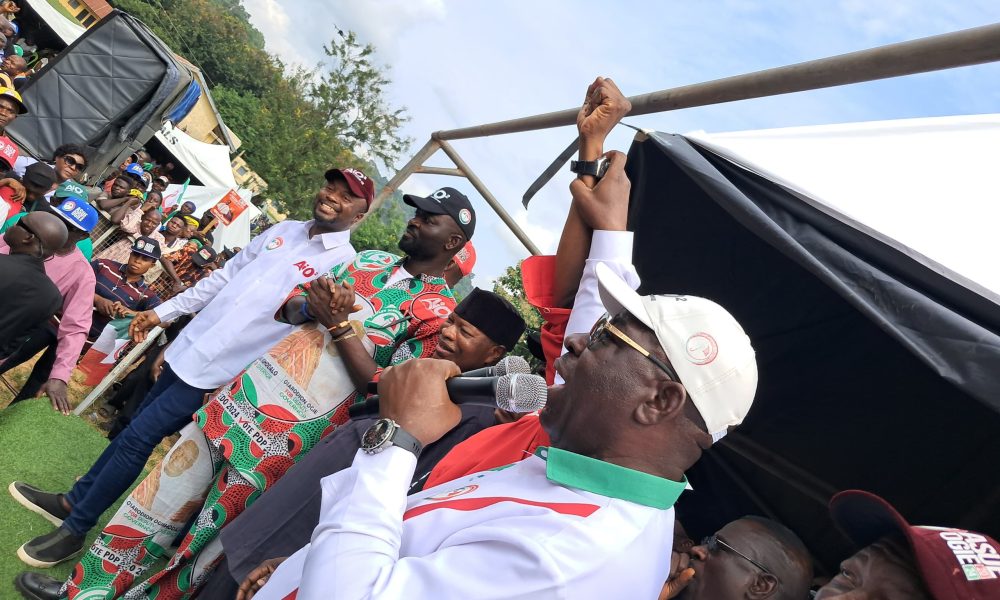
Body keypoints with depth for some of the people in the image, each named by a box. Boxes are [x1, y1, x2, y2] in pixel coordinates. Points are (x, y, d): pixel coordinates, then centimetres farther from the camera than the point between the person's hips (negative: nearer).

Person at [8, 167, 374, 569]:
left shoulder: (345, 266, -14)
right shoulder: (283, 230, 8)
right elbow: (224, 276, 15)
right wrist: (163, 311, 16)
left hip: (217, 372, -7)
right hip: (188, 347, 7)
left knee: (137, 438, -1)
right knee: (139, 426, 20)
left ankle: (75, 529, 20)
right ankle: (73, 500, 40)